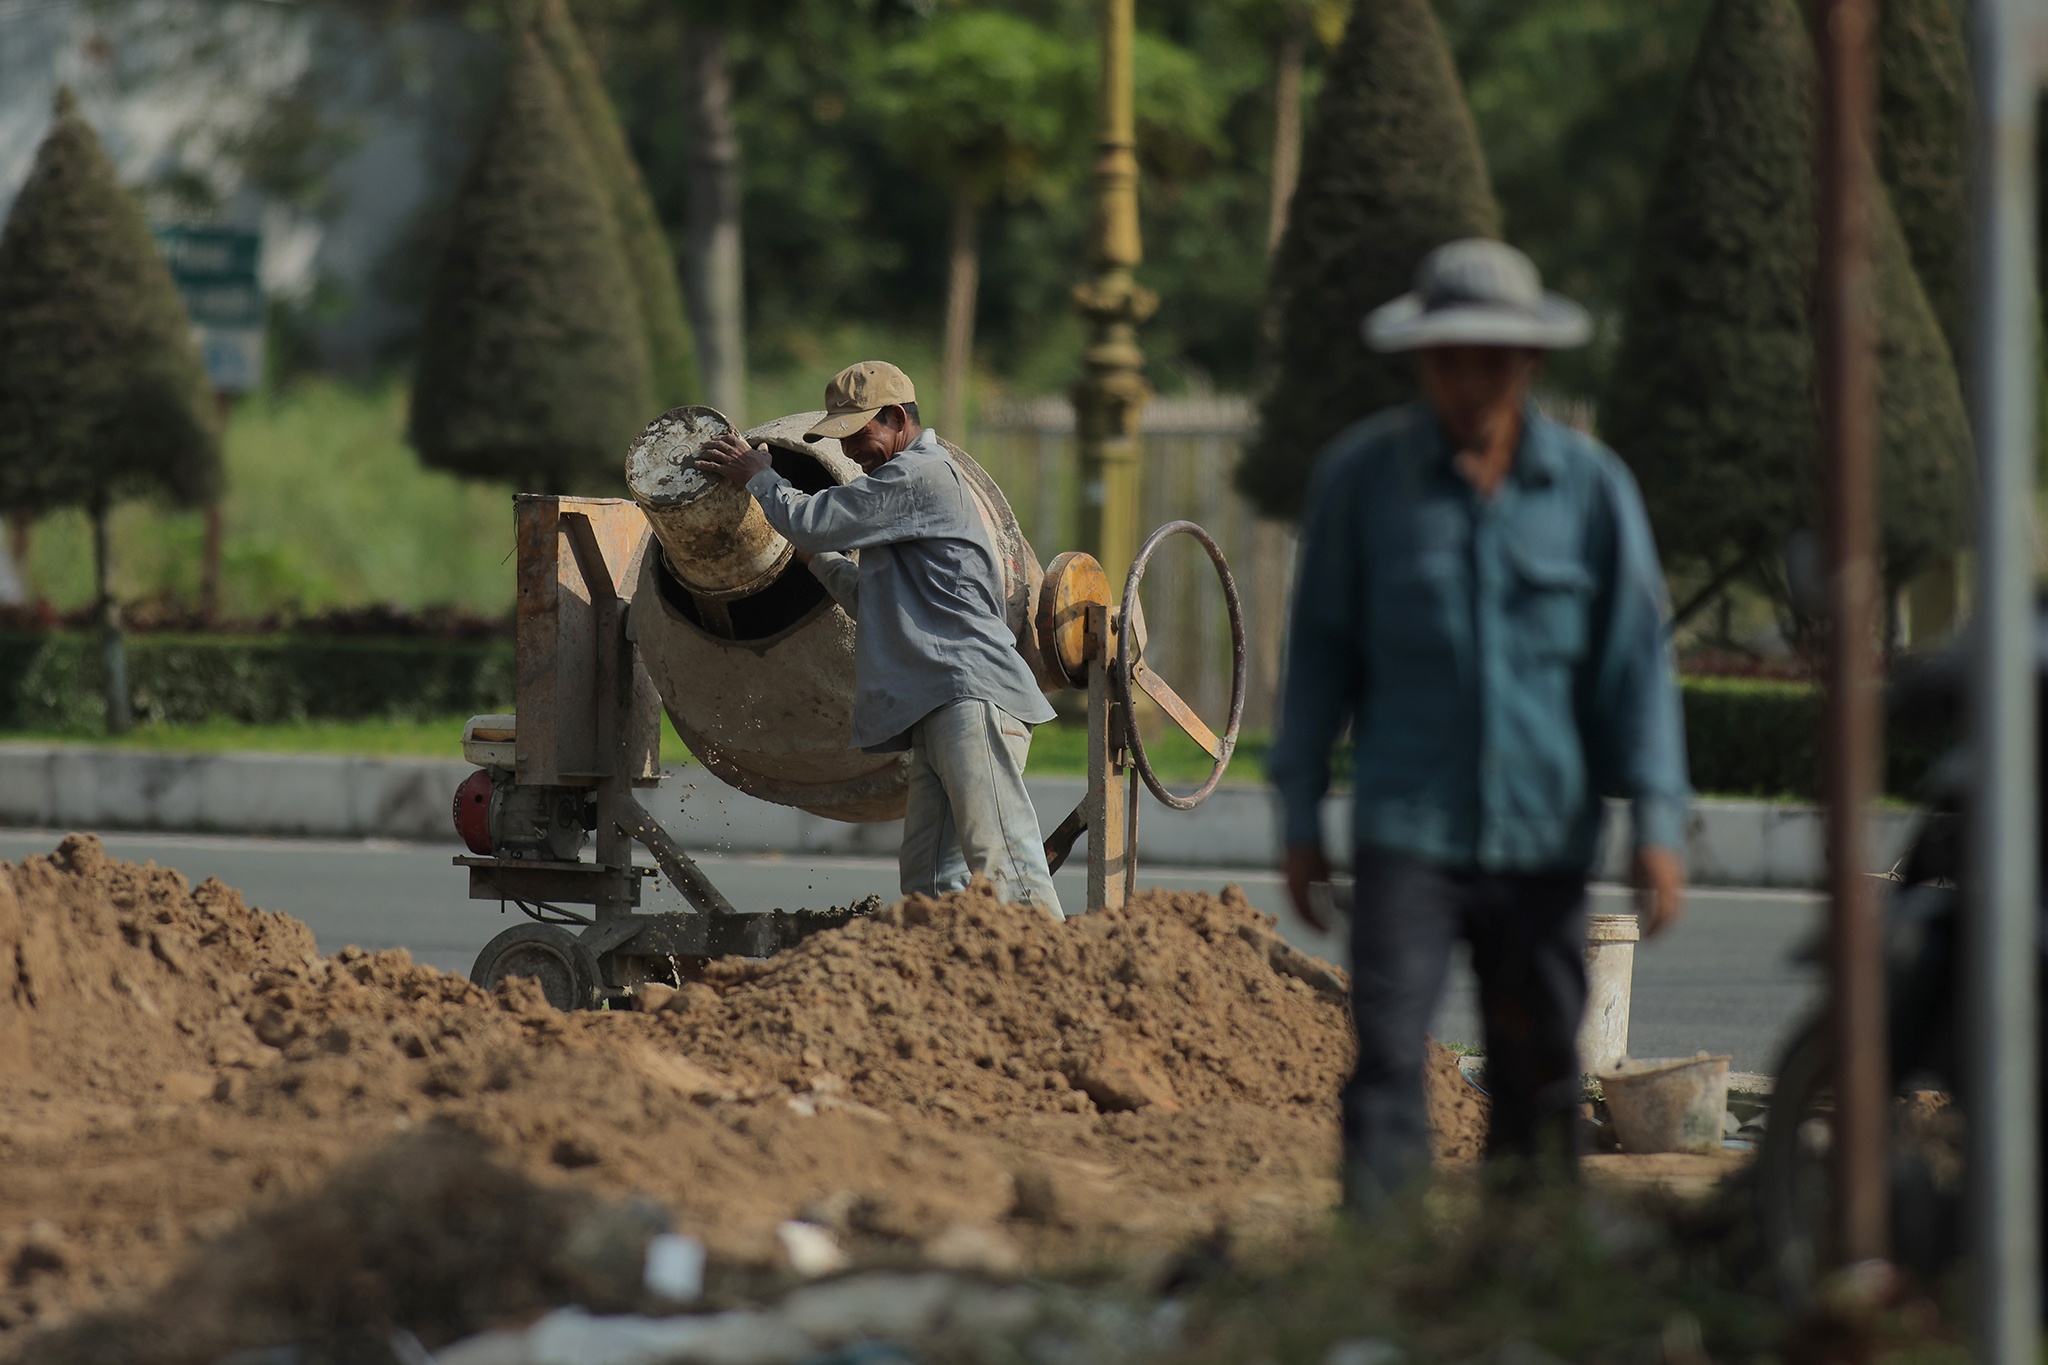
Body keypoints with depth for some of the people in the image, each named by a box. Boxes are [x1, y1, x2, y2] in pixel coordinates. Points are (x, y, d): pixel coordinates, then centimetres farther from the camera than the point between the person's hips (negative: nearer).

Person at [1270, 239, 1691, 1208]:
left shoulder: (1592, 487, 1)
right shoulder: (1360, 475, 0)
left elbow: (1635, 658, 3)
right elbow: (1320, 648, 6)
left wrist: (1658, 824, -4)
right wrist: (1301, 819, 6)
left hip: (1542, 836, 1)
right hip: (1406, 827, -1)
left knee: (1539, 1075, 6)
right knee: (1387, 1057, -13)